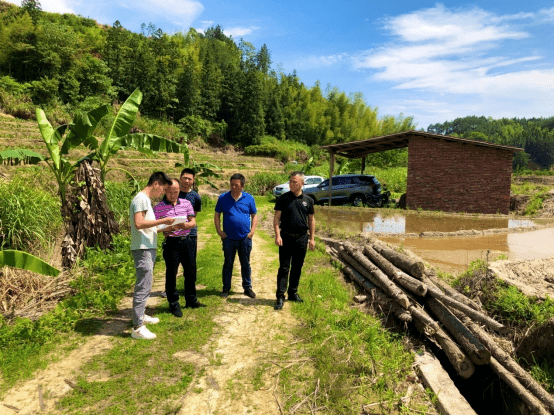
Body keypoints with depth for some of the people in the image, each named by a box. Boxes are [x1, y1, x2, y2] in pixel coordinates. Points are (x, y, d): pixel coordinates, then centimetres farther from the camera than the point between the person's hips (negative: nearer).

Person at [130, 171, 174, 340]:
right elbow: (138, 224, -24)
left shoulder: (146, 199, 18)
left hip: (148, 248, 11)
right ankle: (137, 328, -5)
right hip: (142, 249, -11)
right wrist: (162, 221, -20)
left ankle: (141, 315, 33)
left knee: (144, 285, 20)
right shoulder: (141, 198, -13)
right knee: (143, 286, -9)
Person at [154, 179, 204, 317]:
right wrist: (168, 228, -24)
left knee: (190, 272, 13)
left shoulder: (186, 203, 7)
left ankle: (191, 300, 30)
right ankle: (173, 304, 17)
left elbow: (193, 222, 2)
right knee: (171, 274, 2)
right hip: (171, 243, -4)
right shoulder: (158, 208, -2)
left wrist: (184, 225, -19)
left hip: (186, 241, 4)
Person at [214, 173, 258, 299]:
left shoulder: (249, 198, 2)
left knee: (246, 264, 10)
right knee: (228, 264, 9)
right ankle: (226, 288, 22)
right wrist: (219, 231, -3)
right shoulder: (223, 198, 1)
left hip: (245, 238, 1)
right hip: (228, 238, 0)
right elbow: (217, 215, 6)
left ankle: (247, 288, 23)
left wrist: (252, 231, -2)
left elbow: (254, 215, 9)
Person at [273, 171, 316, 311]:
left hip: (301, 238, 3)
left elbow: (311, 220, 11)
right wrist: (277, 235, -12)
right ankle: (280, 296, 2)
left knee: (297, 268, 11)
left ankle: (293, 293, 25)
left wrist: (312, 238, 7)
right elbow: (277, 218, -2)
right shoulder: (283, 198, -1)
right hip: (286, 237, -2)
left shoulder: (308, 200, 6)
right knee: (284, 267, -2)